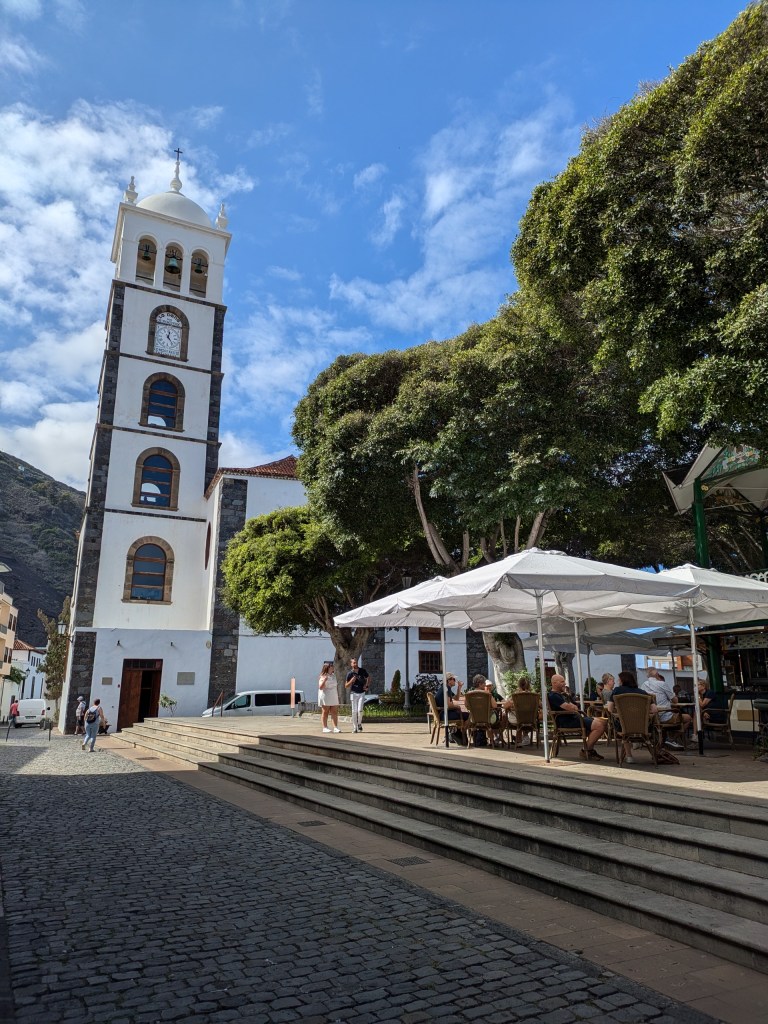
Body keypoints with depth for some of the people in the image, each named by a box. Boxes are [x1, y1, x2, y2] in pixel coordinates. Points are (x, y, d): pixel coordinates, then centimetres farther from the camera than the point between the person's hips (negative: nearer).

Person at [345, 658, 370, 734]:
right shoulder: (350, 673, -7)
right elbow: (346, 686, -3)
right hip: (354, 693, -1)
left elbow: (368, 678, 17)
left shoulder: (362, 671, -1)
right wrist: (351, 681, -21)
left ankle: (359, 724, 13)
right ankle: (354, 727, 11)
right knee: (354, 711, 0)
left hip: (362, 693, 1)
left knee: (360, 710, -11)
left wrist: (367, 686, 4)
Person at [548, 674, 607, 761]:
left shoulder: (562, 694, 25)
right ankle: (586, 752, -10)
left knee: (602, 722, 4)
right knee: (599, 726, -20)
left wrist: (572, 707, -2)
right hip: (567, 722, -11)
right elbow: (569, 708, -20)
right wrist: (573, 707, 3)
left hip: (574, 718, 11)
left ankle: (590, 749, 5)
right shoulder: (553, 696, -10)